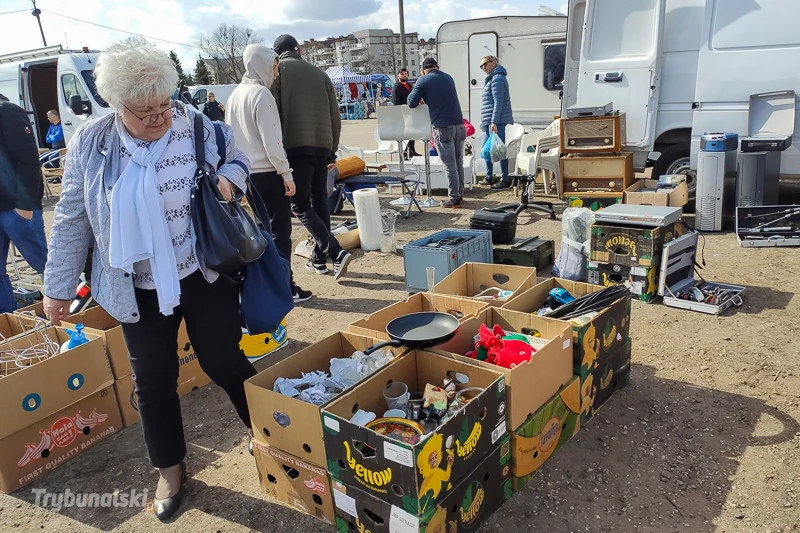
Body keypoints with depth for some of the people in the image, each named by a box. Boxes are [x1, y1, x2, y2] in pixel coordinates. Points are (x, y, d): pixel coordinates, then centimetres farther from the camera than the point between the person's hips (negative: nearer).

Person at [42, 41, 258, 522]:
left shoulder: (196, 125, -9)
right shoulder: (91, 143, -6)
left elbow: (237, 156, 9)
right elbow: (72, 220, 1)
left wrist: (230, 178, -15)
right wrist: (58, 286, 4)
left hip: (205, 276, -1)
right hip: (139, 289, 2)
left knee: (225, 364, 7)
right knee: (153, 380, 13)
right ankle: (170, 467, 36)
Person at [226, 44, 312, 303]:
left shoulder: (235, 94, 11)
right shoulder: (261, 94, -14)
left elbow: (233, 135, 17)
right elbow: (272, 141, -18)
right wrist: (287, 175, -14)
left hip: (248, 172, 8)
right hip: (268, 172, -8)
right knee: (280, 230, -1)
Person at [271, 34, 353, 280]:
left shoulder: (277, 70, 3)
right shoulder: (320, 74, 15)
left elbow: (274, 113, -7)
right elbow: (335, 116, 13)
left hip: (295, 146, -5)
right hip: (322, 146, 5)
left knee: (301, 206, -2)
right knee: (320, 202, 14)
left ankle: (337, 252, -15)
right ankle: (319, 259, 19)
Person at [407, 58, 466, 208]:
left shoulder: (423, 81, 0)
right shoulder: (448, 77, 18)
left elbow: (412, 103, -4)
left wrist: (422, 97, 15)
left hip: (443, 128, -5)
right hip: (459, 125, 5)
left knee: (449, 165, -2)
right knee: (459, 163, 12)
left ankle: (454, 199, 1)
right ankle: (460, 195, 18)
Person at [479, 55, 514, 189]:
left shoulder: (497, 79, -11)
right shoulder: (491, 79, 21)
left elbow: (498, 102, -18)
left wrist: (494, 122, -23)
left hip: (497, 121, -11)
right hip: (489, 121, 11)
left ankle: (505, 180, -4)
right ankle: (489, 177, 26)